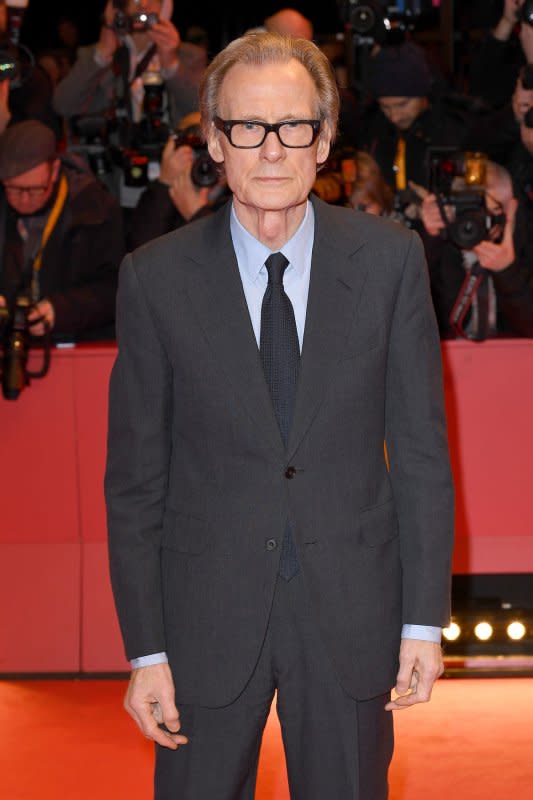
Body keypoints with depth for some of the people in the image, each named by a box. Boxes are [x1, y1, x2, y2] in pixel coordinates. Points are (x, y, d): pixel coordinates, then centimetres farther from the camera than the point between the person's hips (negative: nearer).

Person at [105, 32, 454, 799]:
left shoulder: (390, 259, -4)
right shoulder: (156, 278, -6)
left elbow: (421, 448, 0)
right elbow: (134, 479, -2)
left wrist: (425, 619, -2)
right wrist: (145, 650, -4)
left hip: (353, 612, 1)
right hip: (207, 616, -1)